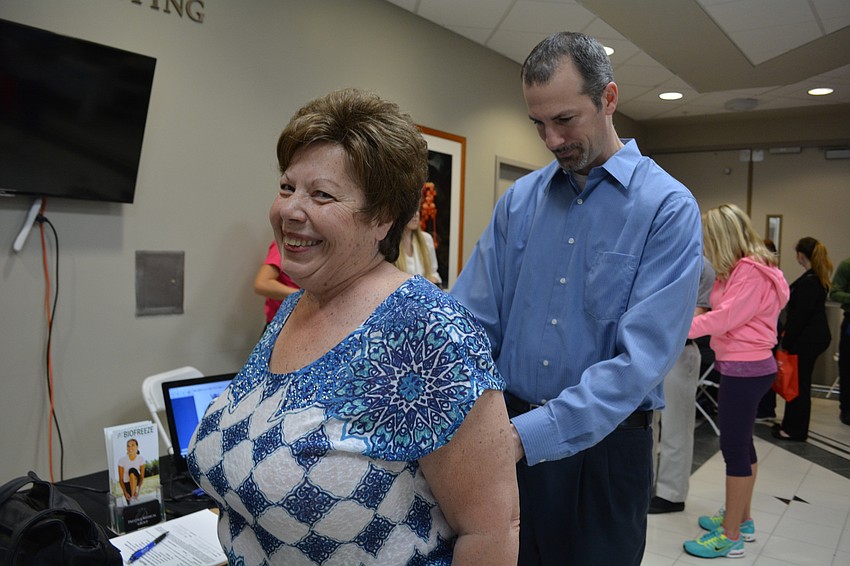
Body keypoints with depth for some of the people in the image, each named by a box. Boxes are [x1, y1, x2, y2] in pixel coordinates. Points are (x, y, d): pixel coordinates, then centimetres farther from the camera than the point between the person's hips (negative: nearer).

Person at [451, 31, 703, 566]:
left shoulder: (668, 207, -11)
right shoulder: (520, 200, 1)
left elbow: (643, 356, -21)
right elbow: (471, 318, -3)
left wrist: (529, 435, -28)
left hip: (605, 441, -3)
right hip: (510, 428, 4)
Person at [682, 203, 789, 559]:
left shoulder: (751, 271, -17)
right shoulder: (739, 269, 15)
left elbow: (727, 317, -21)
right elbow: (725, 312, 10)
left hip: (746, 368, -11)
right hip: (743, 366, 11)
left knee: (734, 447, -4)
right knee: (741, 443, 18)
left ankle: (731, 538, 5)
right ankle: (740, 519, 32)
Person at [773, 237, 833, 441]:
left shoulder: (807, 282, -21)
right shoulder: (819, 279, 9)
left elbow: (800, 315, -20)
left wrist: (787, 341, -14)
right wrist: (788, 331, 18)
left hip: (807, 339, -10)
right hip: (816, 335, 10)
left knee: (799, 383, 0)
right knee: (800, 382, 16)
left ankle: (795, 430, 11)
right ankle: (792, 424, 26)